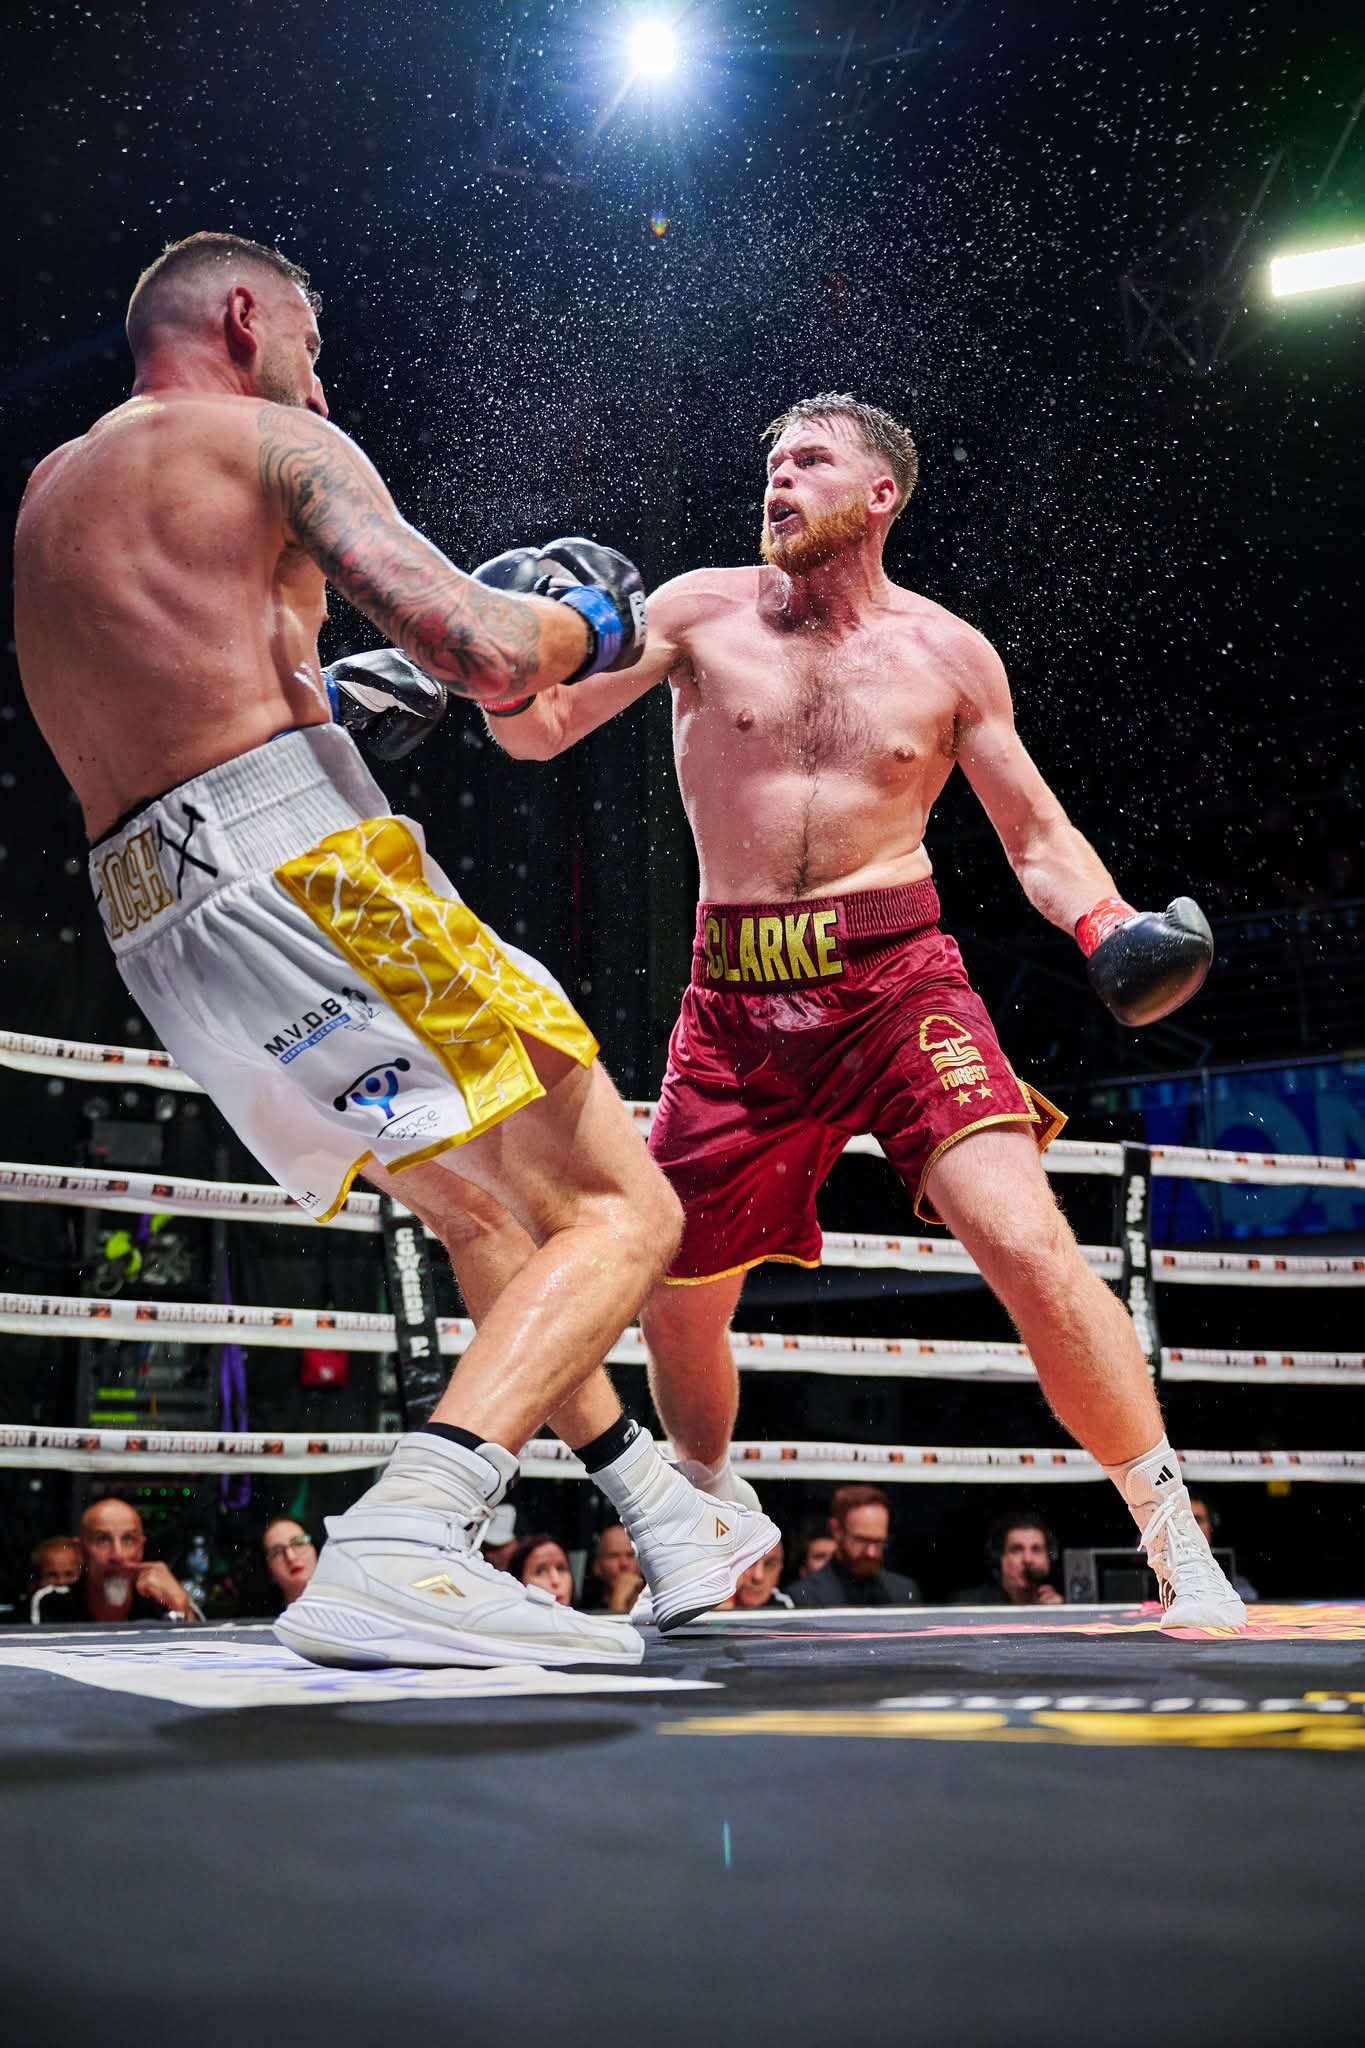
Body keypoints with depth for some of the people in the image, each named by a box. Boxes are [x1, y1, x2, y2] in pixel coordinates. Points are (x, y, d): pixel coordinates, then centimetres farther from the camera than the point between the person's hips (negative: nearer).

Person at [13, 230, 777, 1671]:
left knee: (484, 1216, 25)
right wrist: (587, 619, 11)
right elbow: (488, 656, -11)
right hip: (303, 874, -9)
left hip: (154, 935, 9)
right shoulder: (272, 442, 1)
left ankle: (668, 1525, 27)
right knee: (620, 1214, -8)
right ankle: (394, 1552, -28)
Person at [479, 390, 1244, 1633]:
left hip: (896, 980, -2)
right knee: (676, 1294, 10)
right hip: (736, 1000, 2)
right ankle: (713, 1512, 41)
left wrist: (1109, 926, -10)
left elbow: (1038, 837, 10)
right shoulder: (704, 611, 5)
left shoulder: (947, 655, 5)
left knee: (1027, 1242, -21)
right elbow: (541, 732, -1)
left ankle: (1179, 1547, -7)